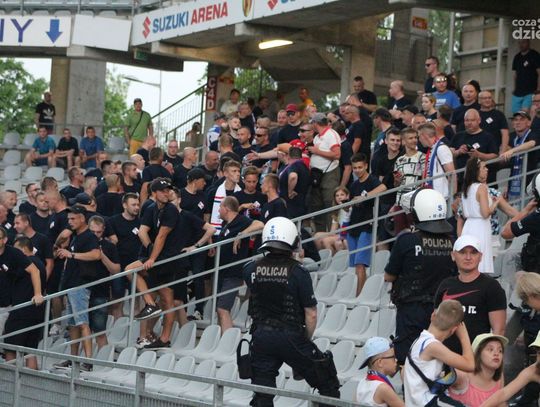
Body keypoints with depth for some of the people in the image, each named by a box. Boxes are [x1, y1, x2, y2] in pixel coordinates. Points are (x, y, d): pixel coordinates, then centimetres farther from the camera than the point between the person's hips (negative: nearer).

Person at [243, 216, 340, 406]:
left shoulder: (252, 269, -2)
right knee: (328, 385, 13)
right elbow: (311, 314, -10)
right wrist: (305, 340, 5)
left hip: (261, 337, 4)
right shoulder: (298, 272, -12)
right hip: (291, 337, -3)